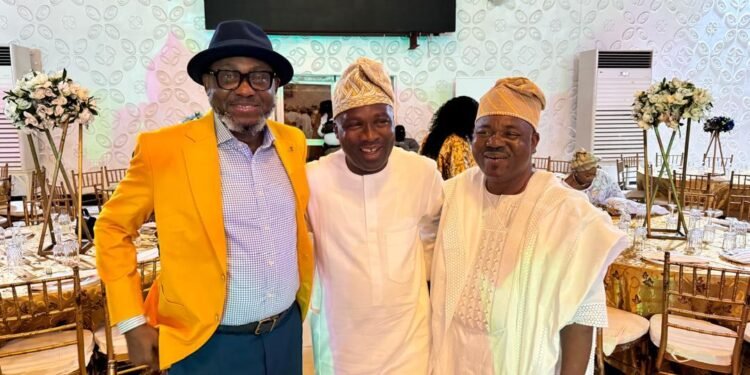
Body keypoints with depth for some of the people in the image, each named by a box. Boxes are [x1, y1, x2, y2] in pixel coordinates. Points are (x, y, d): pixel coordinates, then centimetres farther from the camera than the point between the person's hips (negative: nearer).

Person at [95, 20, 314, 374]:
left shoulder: (293, 142, 0)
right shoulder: (164, 149, -13)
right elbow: (113, 227, -2)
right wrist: (132, 323, -5)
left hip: (287, 333, 4)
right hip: (210, 345, -4)